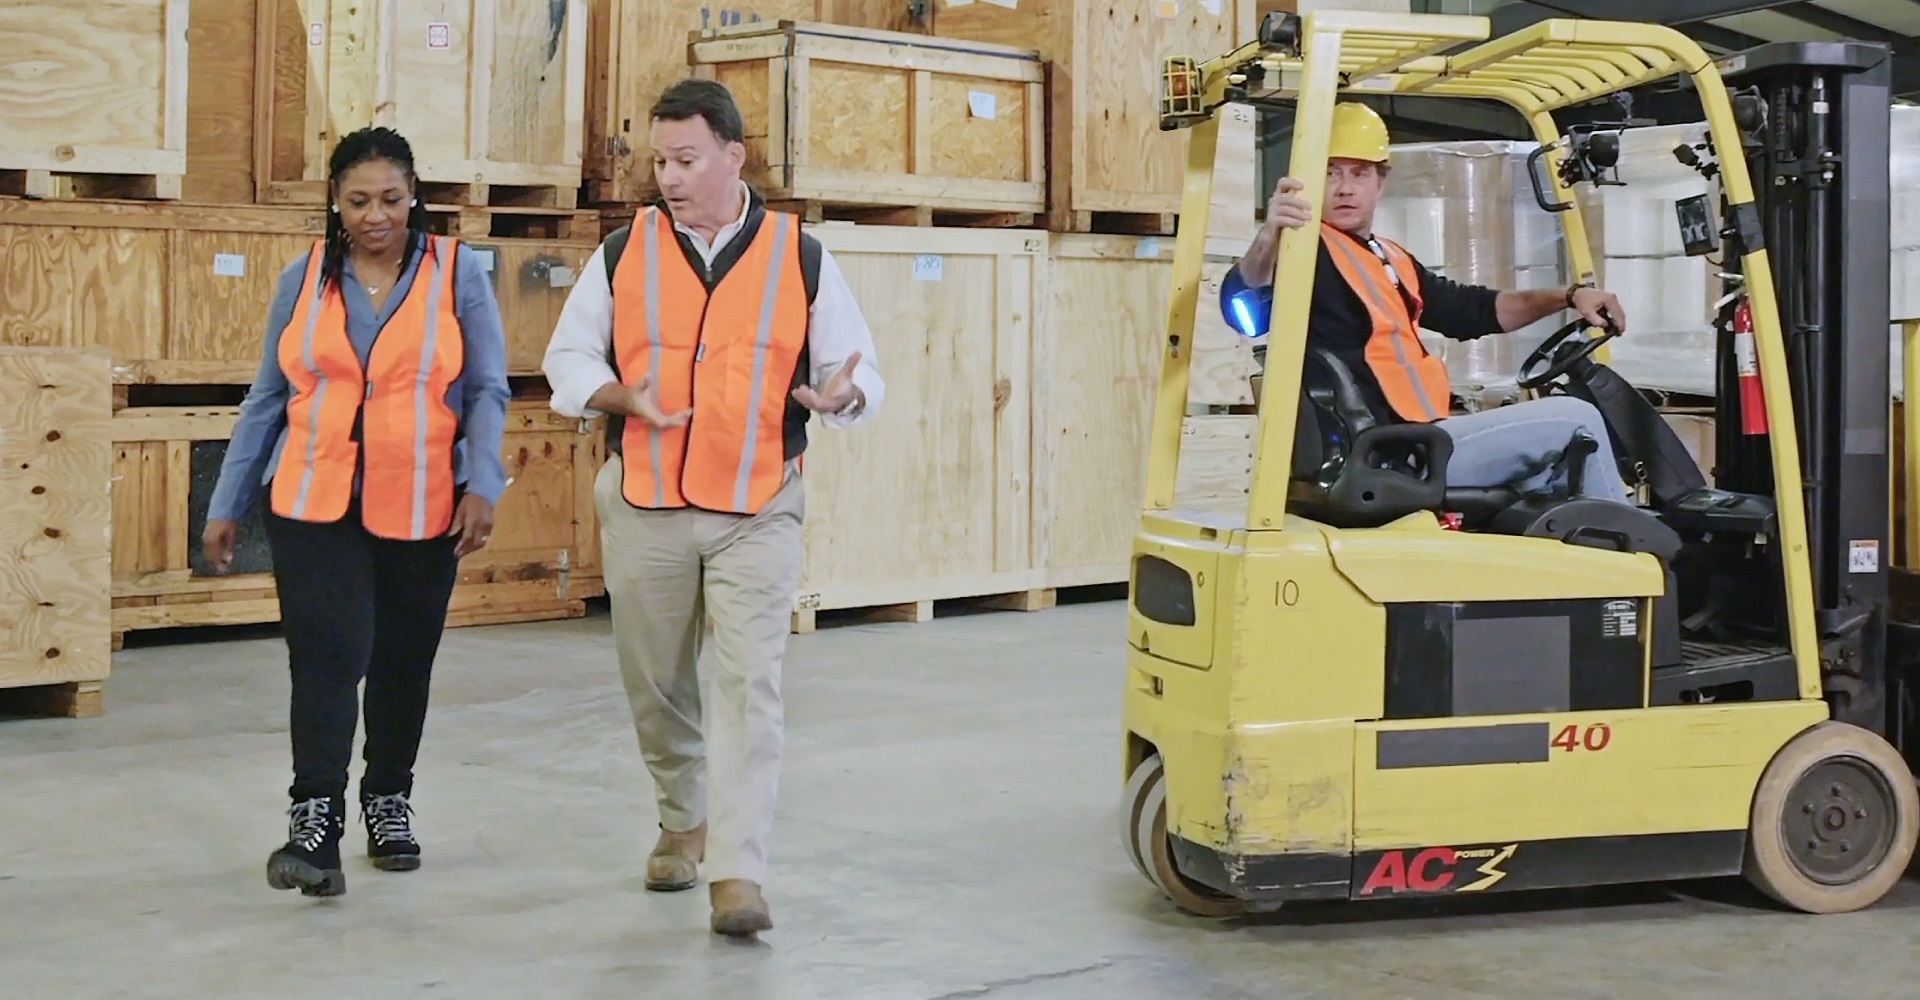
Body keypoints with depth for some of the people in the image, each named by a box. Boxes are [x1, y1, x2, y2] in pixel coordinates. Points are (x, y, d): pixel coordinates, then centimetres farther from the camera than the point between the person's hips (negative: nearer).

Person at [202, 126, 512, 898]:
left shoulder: (457, 273, 1)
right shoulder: (303, 280, 6)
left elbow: (487, 393, 0)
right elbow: (267, 399, 11)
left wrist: (482, 486, -12)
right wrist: (227, 504, 10)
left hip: (422, 511, 0)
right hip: (315, 504, 0)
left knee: (403, 663, 11)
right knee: (328, 658, -11)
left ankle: (389, 803, 30)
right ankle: (315, 821, -8)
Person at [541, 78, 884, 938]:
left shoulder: (802, 258, 0)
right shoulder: (624, 252, 3)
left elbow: (858, 372, 4)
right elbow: (567, 363, 7)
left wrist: (841, 396, -20)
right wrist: (622, 396, -14)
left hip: (757, 513, -2)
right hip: (643, 509, 2)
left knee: (748, 688, -11)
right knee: (657, 687, 12)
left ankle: (738, 874, -10)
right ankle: (681, 824, 35)